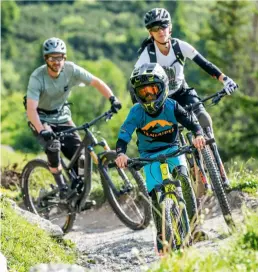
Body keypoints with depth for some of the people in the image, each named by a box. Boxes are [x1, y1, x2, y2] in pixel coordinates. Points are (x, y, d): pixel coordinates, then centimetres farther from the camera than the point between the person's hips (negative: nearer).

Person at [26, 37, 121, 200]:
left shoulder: (71, 70, -19)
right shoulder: (37, 77, -28)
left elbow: (96, 82, -11)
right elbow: (31, 109, -35)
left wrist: (112, 99, -27)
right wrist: (42, 131, -50)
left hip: (62, 116, 4)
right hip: (41, 118, -4)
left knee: (78, 153, -11)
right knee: (53, 145, -31)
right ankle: (62, 186, -15)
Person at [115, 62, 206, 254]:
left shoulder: (171, 106, -14)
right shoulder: (137, 111, -17)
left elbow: (191, 122, -20)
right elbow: (125, 133, -27)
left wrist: (199, 135, -43)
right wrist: (121, 153, -46)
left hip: (172, 150, 0)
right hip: (149, 155, 0)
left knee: (182, 174, -30)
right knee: (155, 192, -13)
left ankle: (193, 215, -18)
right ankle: (161, 234, 2)